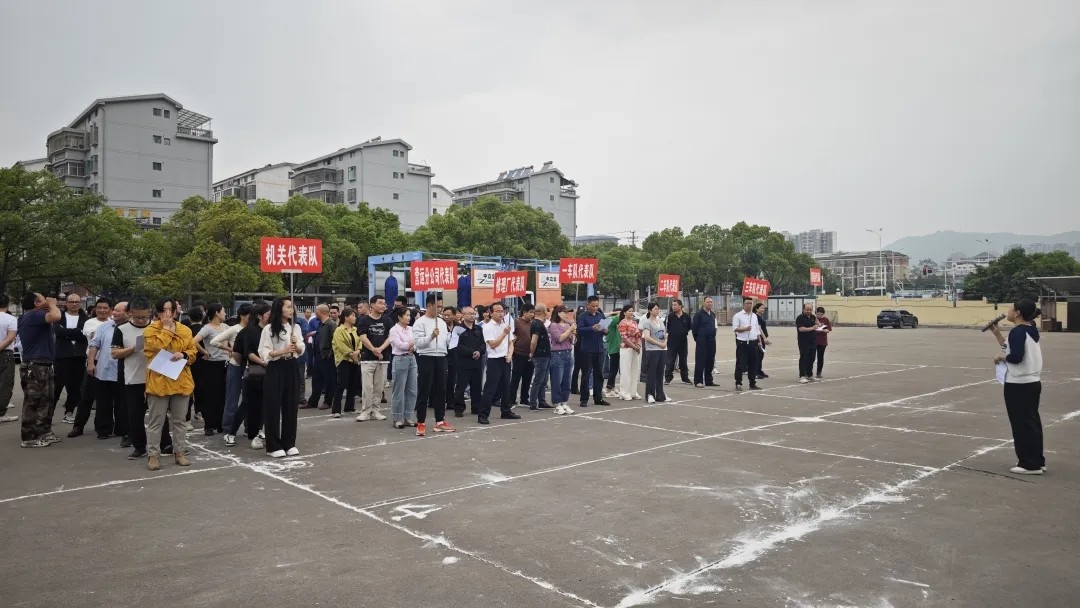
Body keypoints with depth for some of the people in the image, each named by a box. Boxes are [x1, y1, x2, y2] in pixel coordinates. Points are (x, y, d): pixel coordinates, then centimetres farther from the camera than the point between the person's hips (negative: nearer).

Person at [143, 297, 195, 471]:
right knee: (156, 421, 2)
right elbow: (156, 347, -19)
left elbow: (193, 352, 9)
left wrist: (183, 355, -12)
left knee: (179, 420, 11)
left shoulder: (185, 330, 8)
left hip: (180, 381, 3)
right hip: (158, 382, -3)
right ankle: (153, 455, 10)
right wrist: (167, 327, -13)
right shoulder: (150, 330, -1)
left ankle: (180, 452, 19)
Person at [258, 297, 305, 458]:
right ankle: (273, 446, 7)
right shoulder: (269, 329, -6)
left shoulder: (296, 328, 7)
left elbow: (301, 351, 8)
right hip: (275, 369, -4)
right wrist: (282, 351, -20)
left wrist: (297, 346, -14)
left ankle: (289, 443, 17)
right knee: (273, 408, 0)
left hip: (291, 368, 4)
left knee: (291, 406, 7)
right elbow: (263, 352, -9)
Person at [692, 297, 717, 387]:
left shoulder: (713, 314, 14)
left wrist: (713, 335, 13)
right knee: (700, 361, -5)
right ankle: (698, 381, -2)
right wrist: (697, 338, -2)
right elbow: (694, 327, -7)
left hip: (711, 340, 7)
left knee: (710, 361, 8)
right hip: (702, 340, -7)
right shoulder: (699, 314, -7)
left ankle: (708, 380, 16)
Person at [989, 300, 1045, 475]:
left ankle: (1029, 464, 3)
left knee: (1021, 424, -2)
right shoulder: (1029, 330, 13)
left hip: (1019, 385, -10)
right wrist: (997, 334, 12)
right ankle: (1037, 461, 23)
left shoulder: (1018, 331, -17)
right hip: (1032, 383, 10)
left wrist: (1001, 357, -7)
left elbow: (1015, 357, -25)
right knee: (1031, 422, 15)